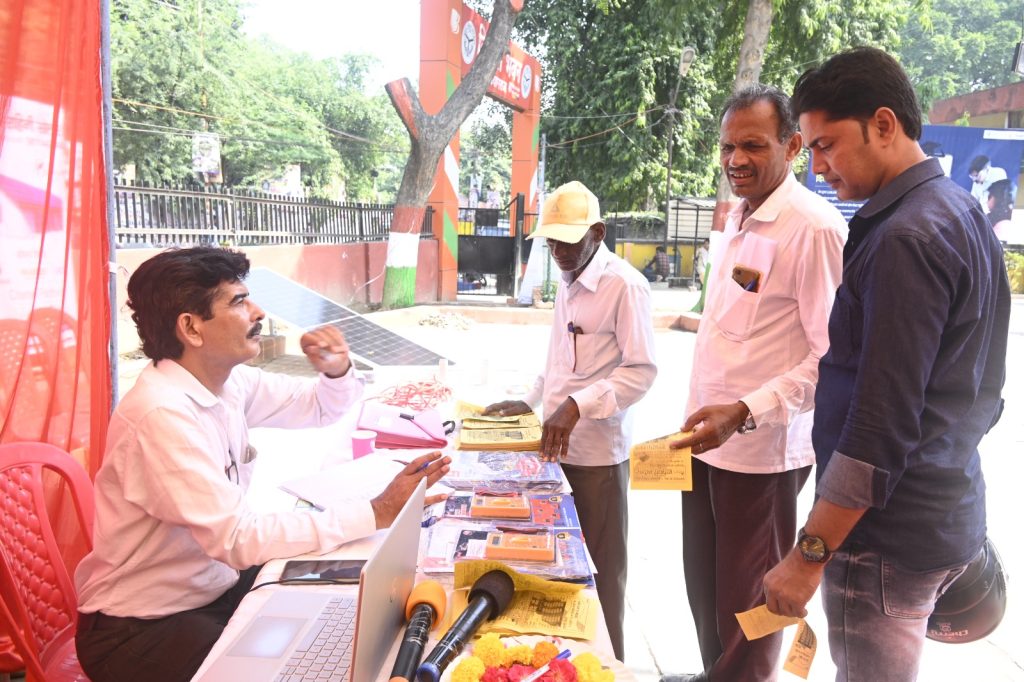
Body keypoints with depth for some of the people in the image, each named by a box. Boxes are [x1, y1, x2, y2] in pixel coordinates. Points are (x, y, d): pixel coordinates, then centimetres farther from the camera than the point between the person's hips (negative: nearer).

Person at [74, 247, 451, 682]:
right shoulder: (162, 413, -28)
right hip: (139, 628, -8)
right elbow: (239, 539, -32)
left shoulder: (228, 381, -2)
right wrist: (377, 513, -32)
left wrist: (337, 370, -10)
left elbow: (320, 408, 13)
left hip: (215, 586, 8)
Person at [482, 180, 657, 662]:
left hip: (597, 452, -8)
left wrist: (577, 406, -29)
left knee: (600, 569, 6)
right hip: (557, 445, 8)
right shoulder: (567, 284, 13)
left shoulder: (624, 286, -14)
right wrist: (531, 402, 15)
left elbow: (641, 370, -20)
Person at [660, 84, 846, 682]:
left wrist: (745, 413, -28)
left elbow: (833, 355, -21)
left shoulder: (813, 226, -17)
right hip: (707, 437, 8)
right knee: (703, 582, 21)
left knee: (745, 600, 9)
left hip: (761, 450, -8)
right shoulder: (740, 218, 11)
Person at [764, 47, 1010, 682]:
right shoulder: (961, 213, 10)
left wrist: (808, 556, -19)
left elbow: (882, 424, -24)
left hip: (888, 533, -9)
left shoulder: (906, 238, -21)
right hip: (947, 508, 9)